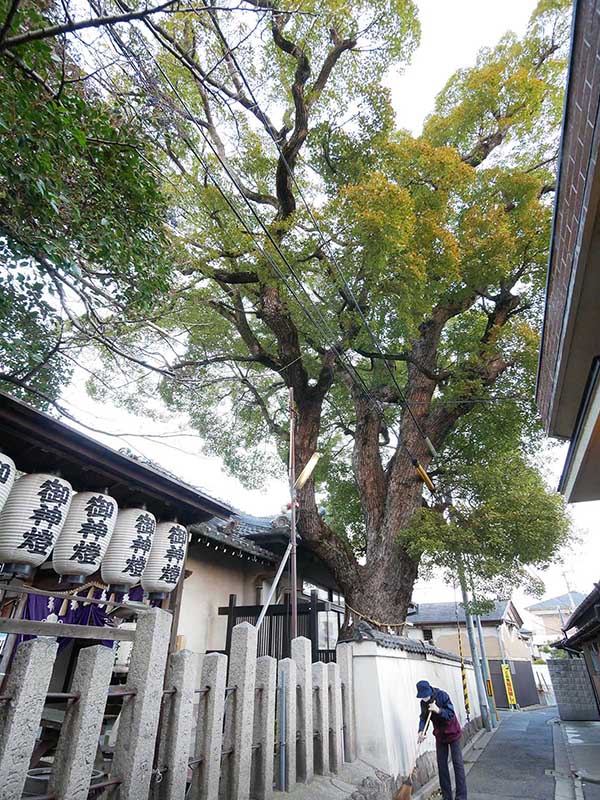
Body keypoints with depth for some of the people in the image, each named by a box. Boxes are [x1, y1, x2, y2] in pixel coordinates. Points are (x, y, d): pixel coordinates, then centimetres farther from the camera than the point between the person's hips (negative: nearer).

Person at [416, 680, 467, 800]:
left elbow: (451, 714, -25)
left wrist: (438, 710, -40)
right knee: (441, 765, 7)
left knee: (457, 763, -3)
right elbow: (423, 718, -10)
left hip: (452, 733, -4)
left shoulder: (442, 696, -25)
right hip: (440, 735, 5)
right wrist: (421, 731, -28)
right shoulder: (423, 703, -10)